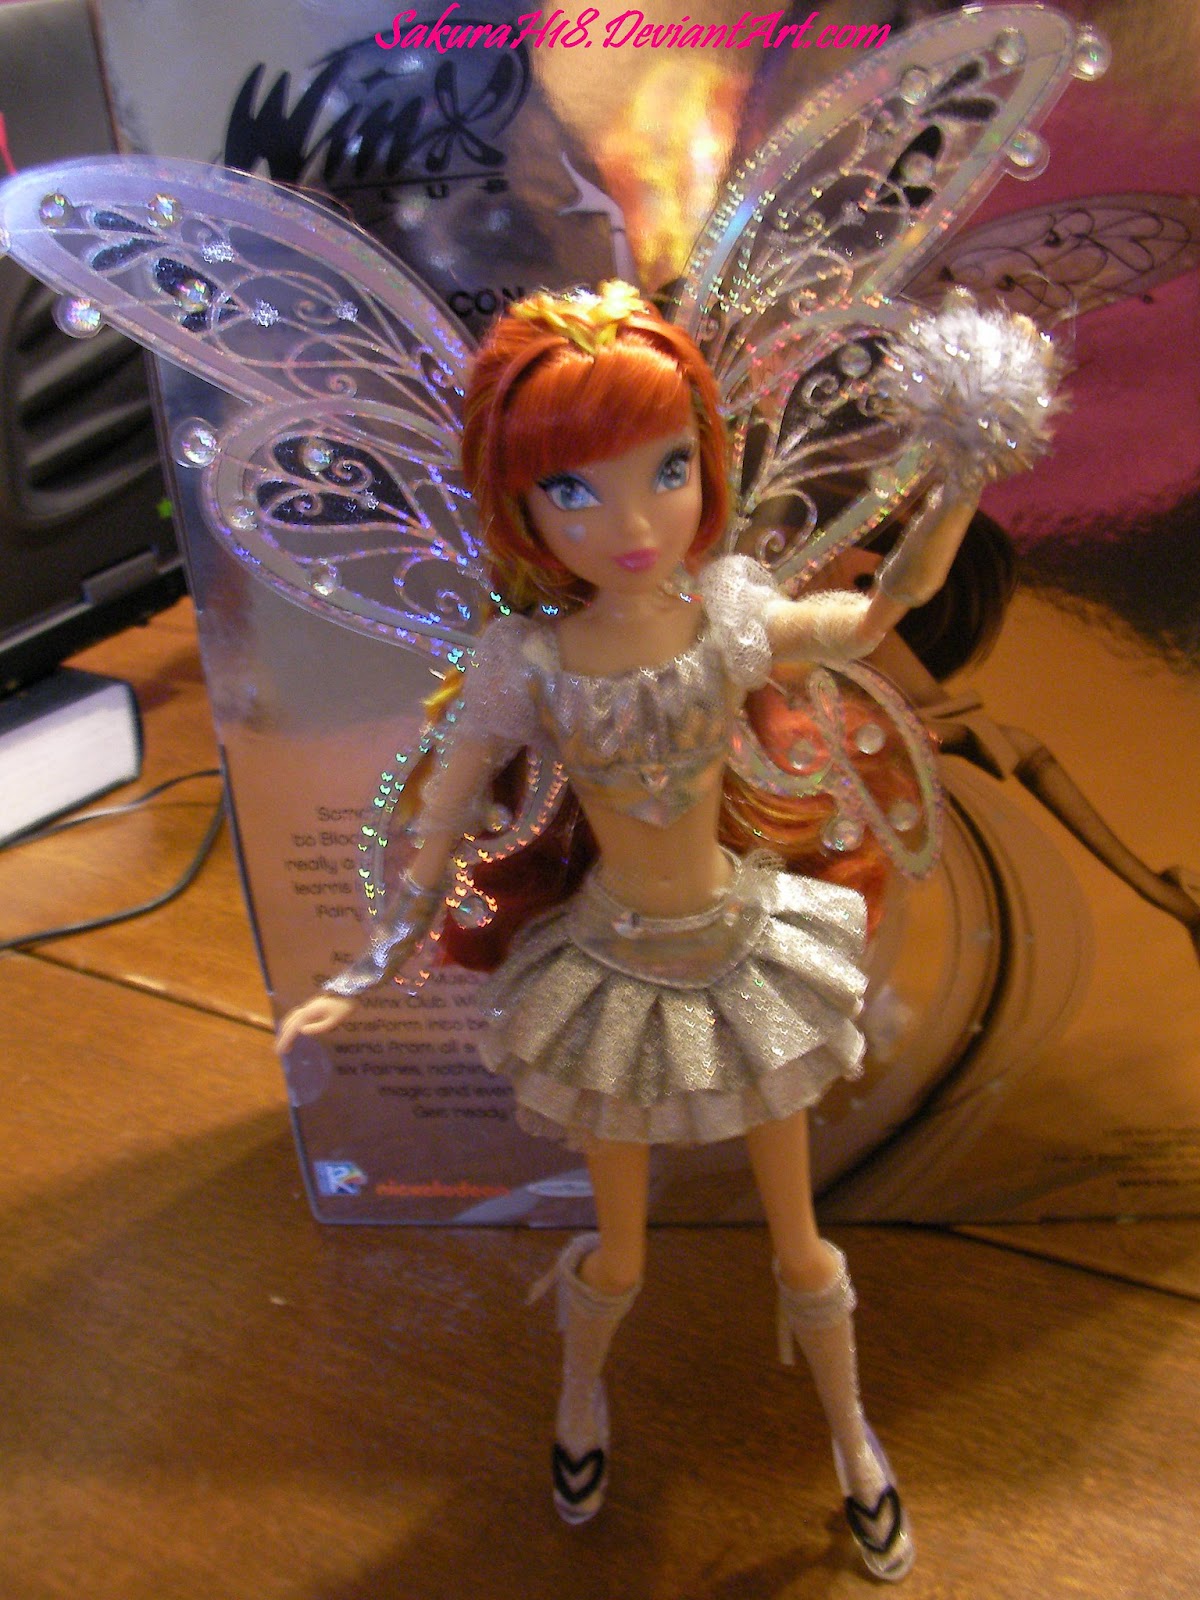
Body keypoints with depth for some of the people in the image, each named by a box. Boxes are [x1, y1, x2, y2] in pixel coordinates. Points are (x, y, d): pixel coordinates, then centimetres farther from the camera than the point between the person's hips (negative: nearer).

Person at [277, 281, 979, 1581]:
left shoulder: (732, 617, -16)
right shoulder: (525, 666, -22)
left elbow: (875, 614, 2)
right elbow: (444, 819, -10)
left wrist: (963, 477, -10)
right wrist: (366, 976, -7)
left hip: (742, 948, 2)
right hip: (619, 973, -1)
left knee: (798, 1241, 20)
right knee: (620, 1253, 20)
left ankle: (850, 1435, 49)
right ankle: (580, 1392, 56)